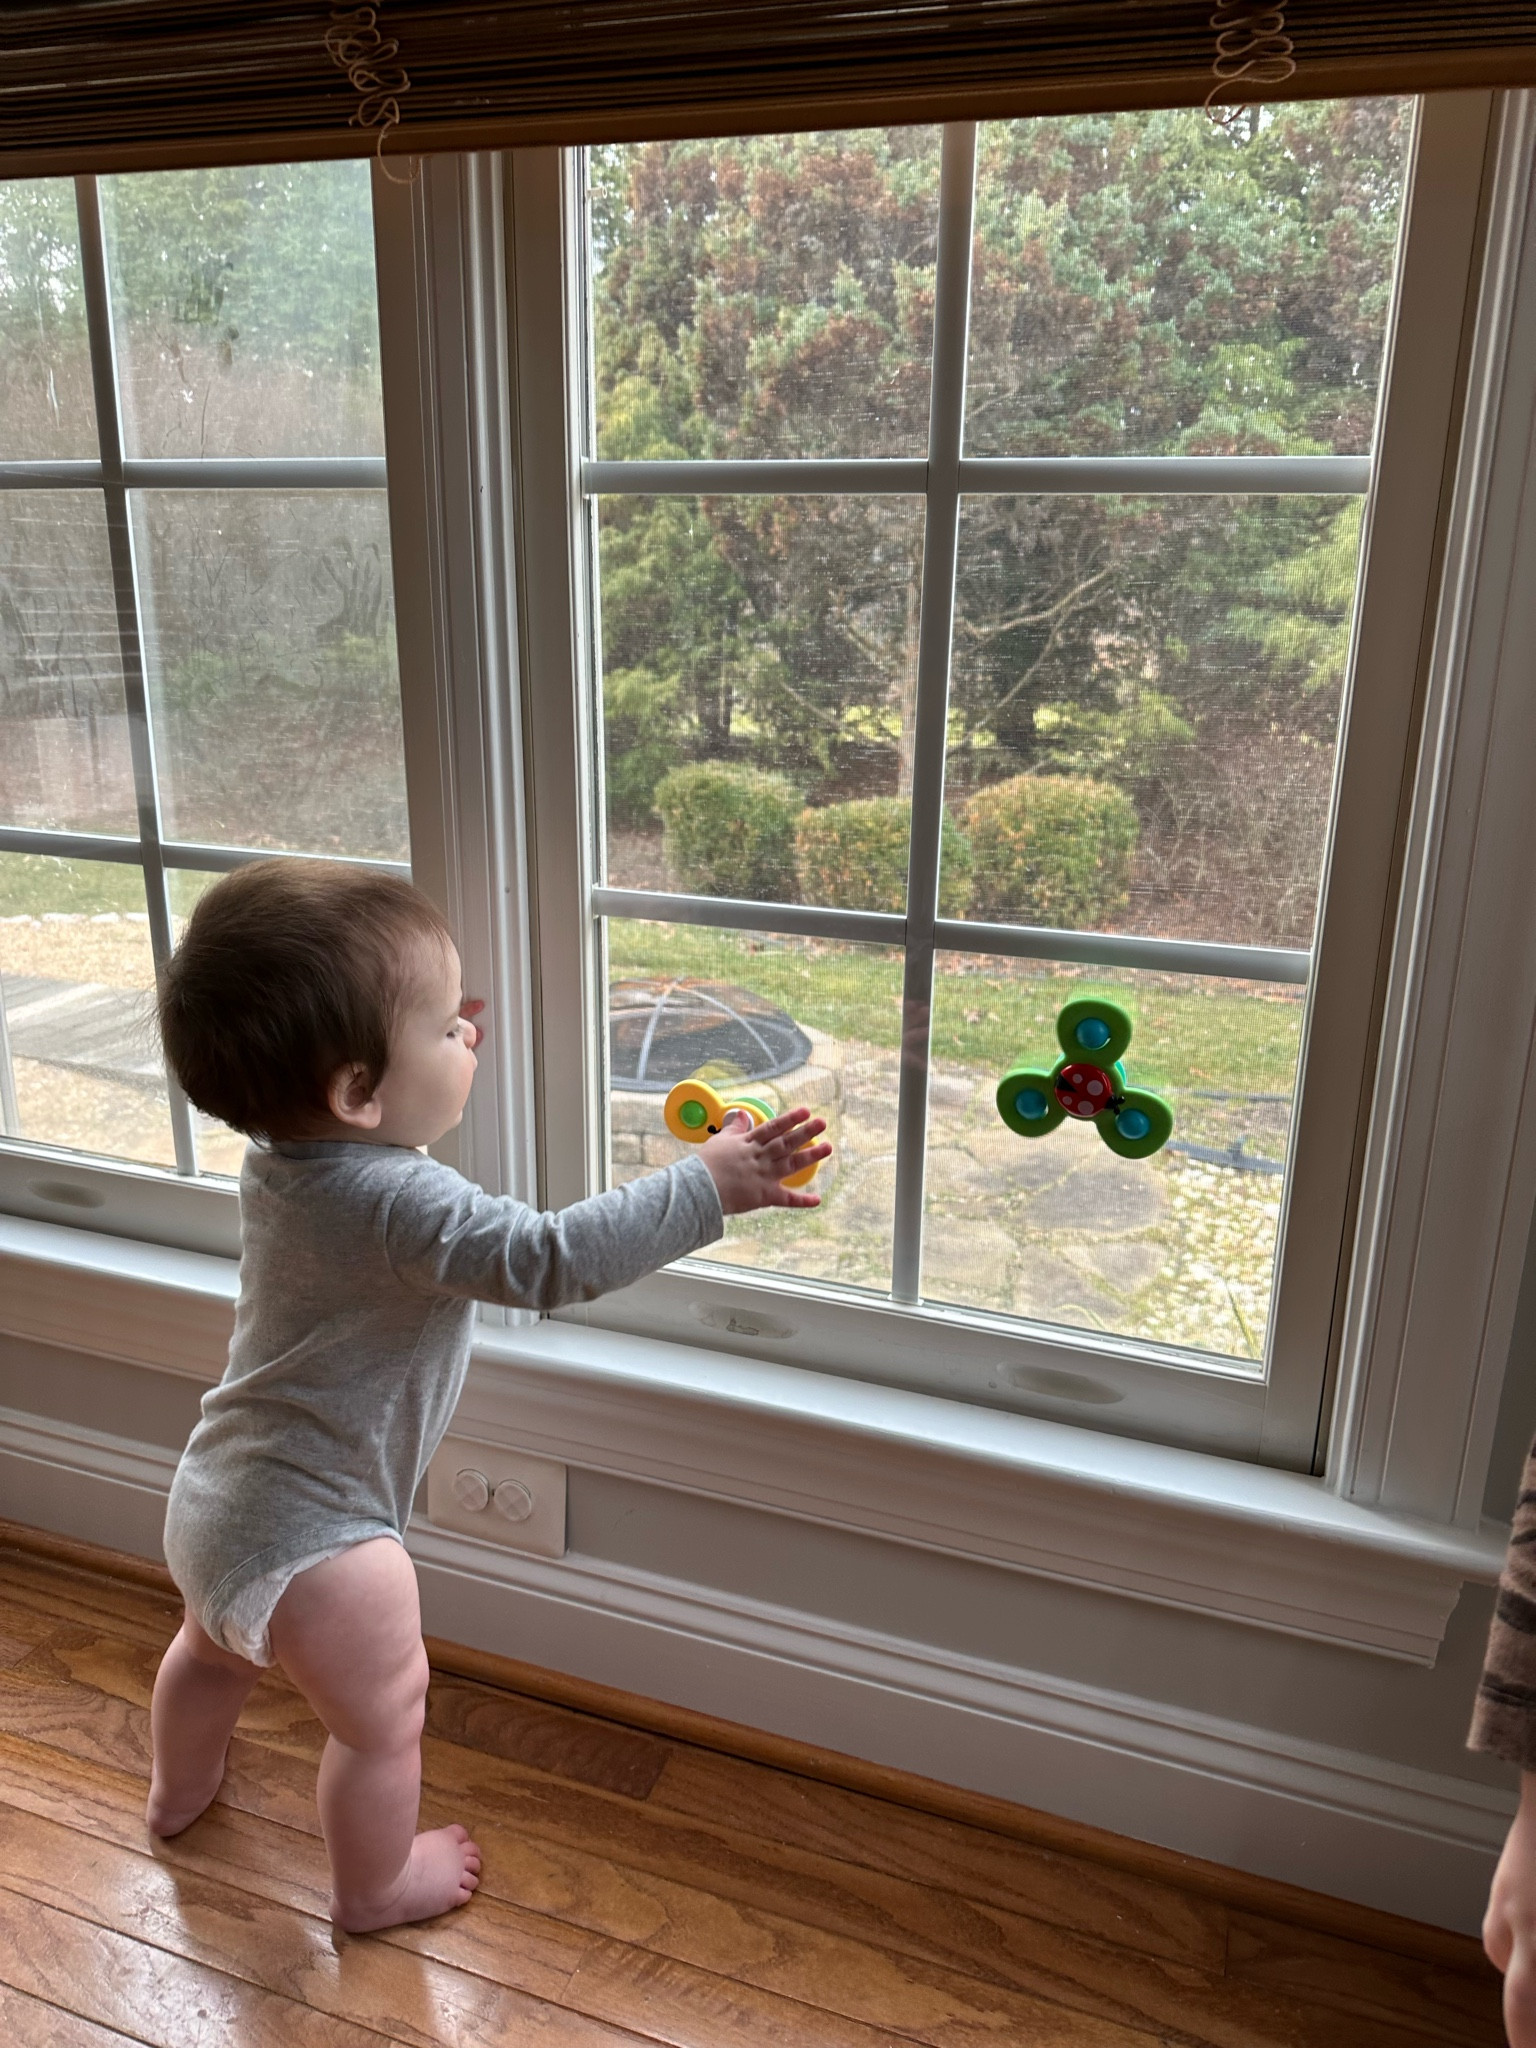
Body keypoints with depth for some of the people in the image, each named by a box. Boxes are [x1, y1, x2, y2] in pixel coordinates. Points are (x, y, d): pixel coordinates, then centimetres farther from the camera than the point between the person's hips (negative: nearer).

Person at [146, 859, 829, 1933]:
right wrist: (707, 1186, -35)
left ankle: (180, 1788, 63)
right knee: (384, 1718, 17)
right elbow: (549, 1258, -39)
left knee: (215, 1645, 36)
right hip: (312, 1539, -9)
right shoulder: (400, 1202, -33)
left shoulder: (282, 1158, -5)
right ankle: (377, 1885, 41)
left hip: (215, 1500, 9)